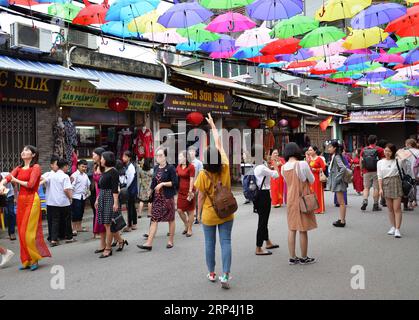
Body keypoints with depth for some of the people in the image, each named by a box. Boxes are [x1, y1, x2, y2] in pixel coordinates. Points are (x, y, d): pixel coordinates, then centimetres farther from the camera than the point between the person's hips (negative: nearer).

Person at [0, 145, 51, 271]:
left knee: (29, 232, -7)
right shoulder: (19, 168, 15)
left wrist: (16, 180, 1)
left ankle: (35, 259, 6)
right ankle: (26, 261, 16)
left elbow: (30, 184, -14)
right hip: (21, 199, 6)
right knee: (22, 232, 7)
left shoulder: (36, 167, -4)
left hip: (32, 200, -6)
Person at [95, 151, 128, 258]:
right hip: (103, 199, 9)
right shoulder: (104, 172, 15)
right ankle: (120, 241, 24)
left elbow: (115, 188, -17)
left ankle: (108, 248, 4)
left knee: (108, 223, -5)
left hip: (110, 198, -9)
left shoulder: (113, 172, -11)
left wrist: (115, 202, -21)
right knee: (105, 224, 10)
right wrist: (97, 200, 20)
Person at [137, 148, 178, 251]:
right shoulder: (156, 168, 11)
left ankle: (170, 241, 20)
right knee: (154, 219, 1)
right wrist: (151, 193, 16)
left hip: (168, 197, -6)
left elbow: (175, 182, -13)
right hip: (157, 197, 6)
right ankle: (149, 243, -2)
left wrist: (163, 184, -18)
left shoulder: (170, 168, -8)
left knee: (170, 219, 7)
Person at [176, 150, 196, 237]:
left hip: (188, 191, -6)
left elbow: (192, 179, -13)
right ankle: (186, 226, 28)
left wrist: (190, 191, -18)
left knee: (190, 211, 4)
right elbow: (176, 177, 14)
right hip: (181, 191, 6)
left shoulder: (191, 167, -10)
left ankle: (189, 229, 15)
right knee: (180, 210, 6)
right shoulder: (179, 166, 9)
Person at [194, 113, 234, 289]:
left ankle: (211, 274, 24)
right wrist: (213, 125, 9)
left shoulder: (203, 174, -16)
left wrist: (199, 212, 7)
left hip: (209, 214, -1)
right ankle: (225, 275, -2)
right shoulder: (225, 168, -10)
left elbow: (201, 197, -10)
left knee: (210, 243, 12)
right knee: (226, 242, 3)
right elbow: (219, 144, 0)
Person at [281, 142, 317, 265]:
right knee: (303, 230, 4)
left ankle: (292, 257, 17)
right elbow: (312, 180, -5)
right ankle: (304, 258, 15)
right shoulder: (302, 164, -16)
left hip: (290, 200, 6)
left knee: (292, 229, 11)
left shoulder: (283, 167, 1)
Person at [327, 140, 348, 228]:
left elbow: (343, 168, -29)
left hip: (338, 182, -10)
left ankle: (342, 221, 3)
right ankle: (341, 219, 22)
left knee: (341, 202, -3)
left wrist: (338, 177, -22)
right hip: (335, 182, 10)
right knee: (340, 202, 15)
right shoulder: (334, 157, 13)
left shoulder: (337, 157, -16)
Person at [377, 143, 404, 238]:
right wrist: (380, 188, -1)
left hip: (396, 183, -2)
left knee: (397, 208, -6)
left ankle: (397, 229, -5)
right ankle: (393, 227, 20)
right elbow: (379, 176, 6)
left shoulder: (397, 160, 4)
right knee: (390, 208, 8)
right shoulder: (380, 162, 9)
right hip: (386, 184, 2)